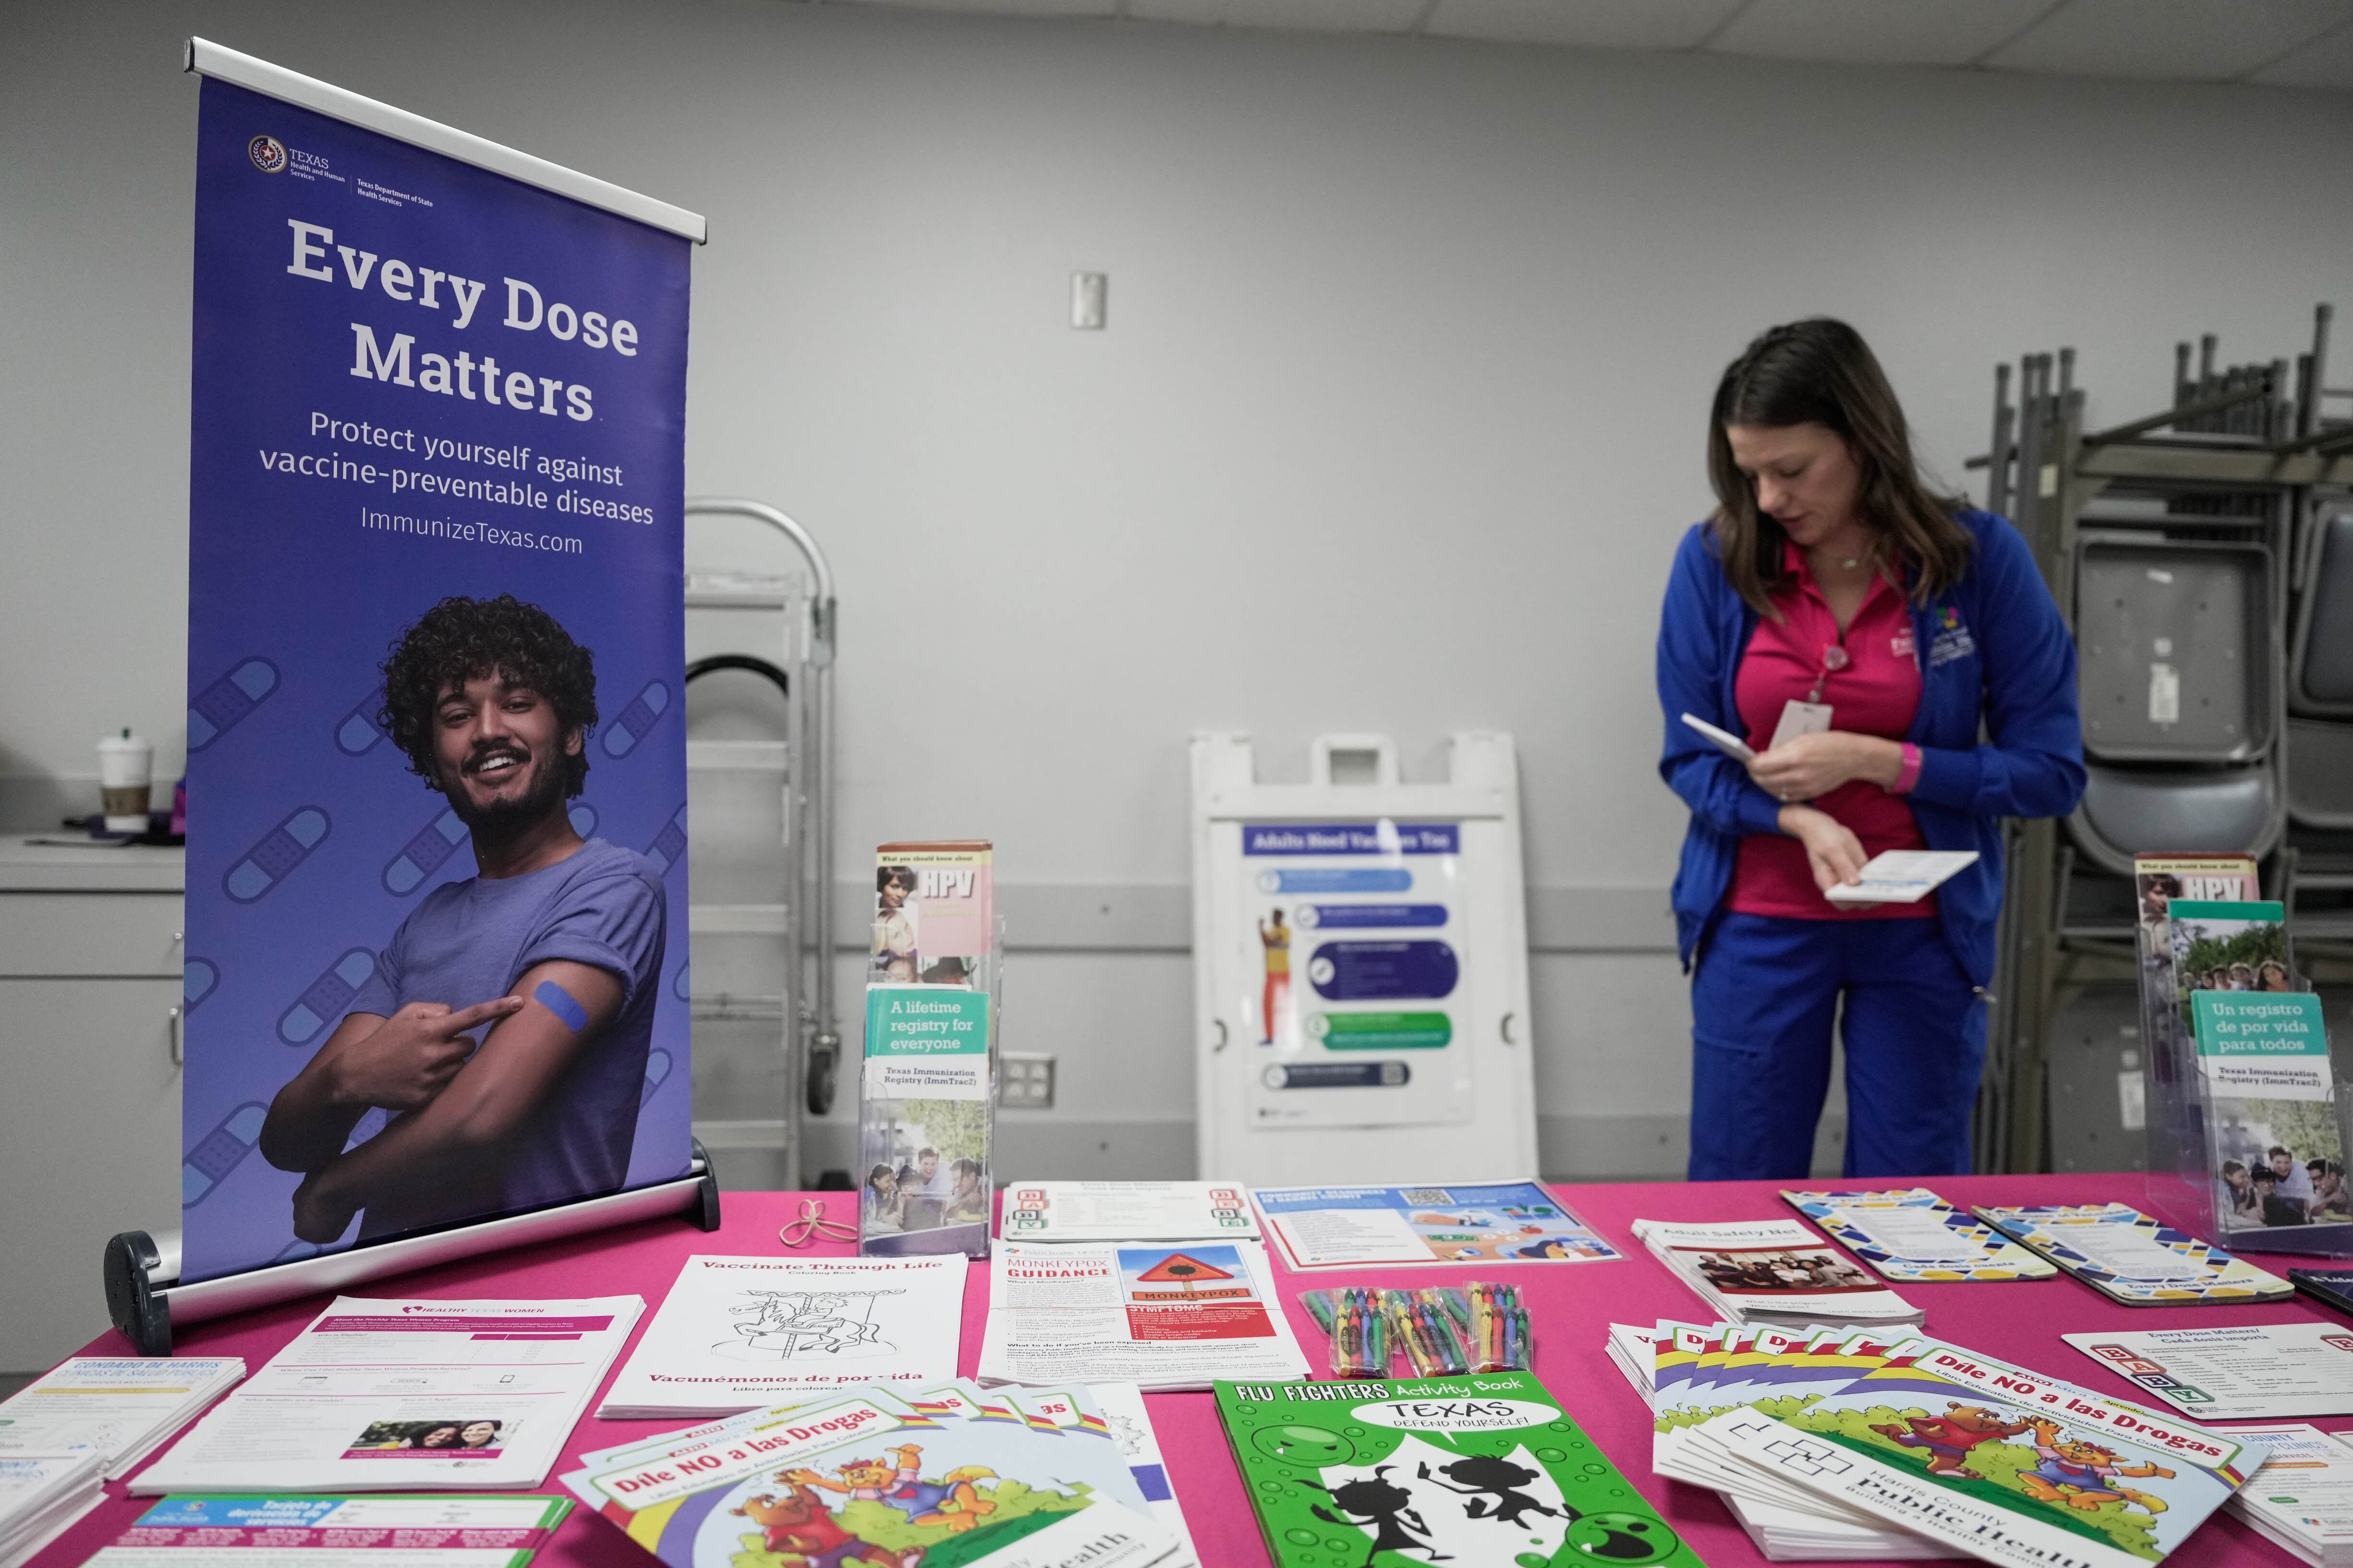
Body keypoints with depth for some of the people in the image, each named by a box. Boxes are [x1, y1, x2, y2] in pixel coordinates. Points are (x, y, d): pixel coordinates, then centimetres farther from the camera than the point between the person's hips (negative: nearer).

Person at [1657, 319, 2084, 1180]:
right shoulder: (1713, 561, -7)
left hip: (1923, 927, 0)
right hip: (1760, 923, 1)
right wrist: (1803, 821, -20)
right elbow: (1689, 758, -2)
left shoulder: (1980, 557, -9)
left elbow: (2051, 772, -6)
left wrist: (1873, 761, -18)